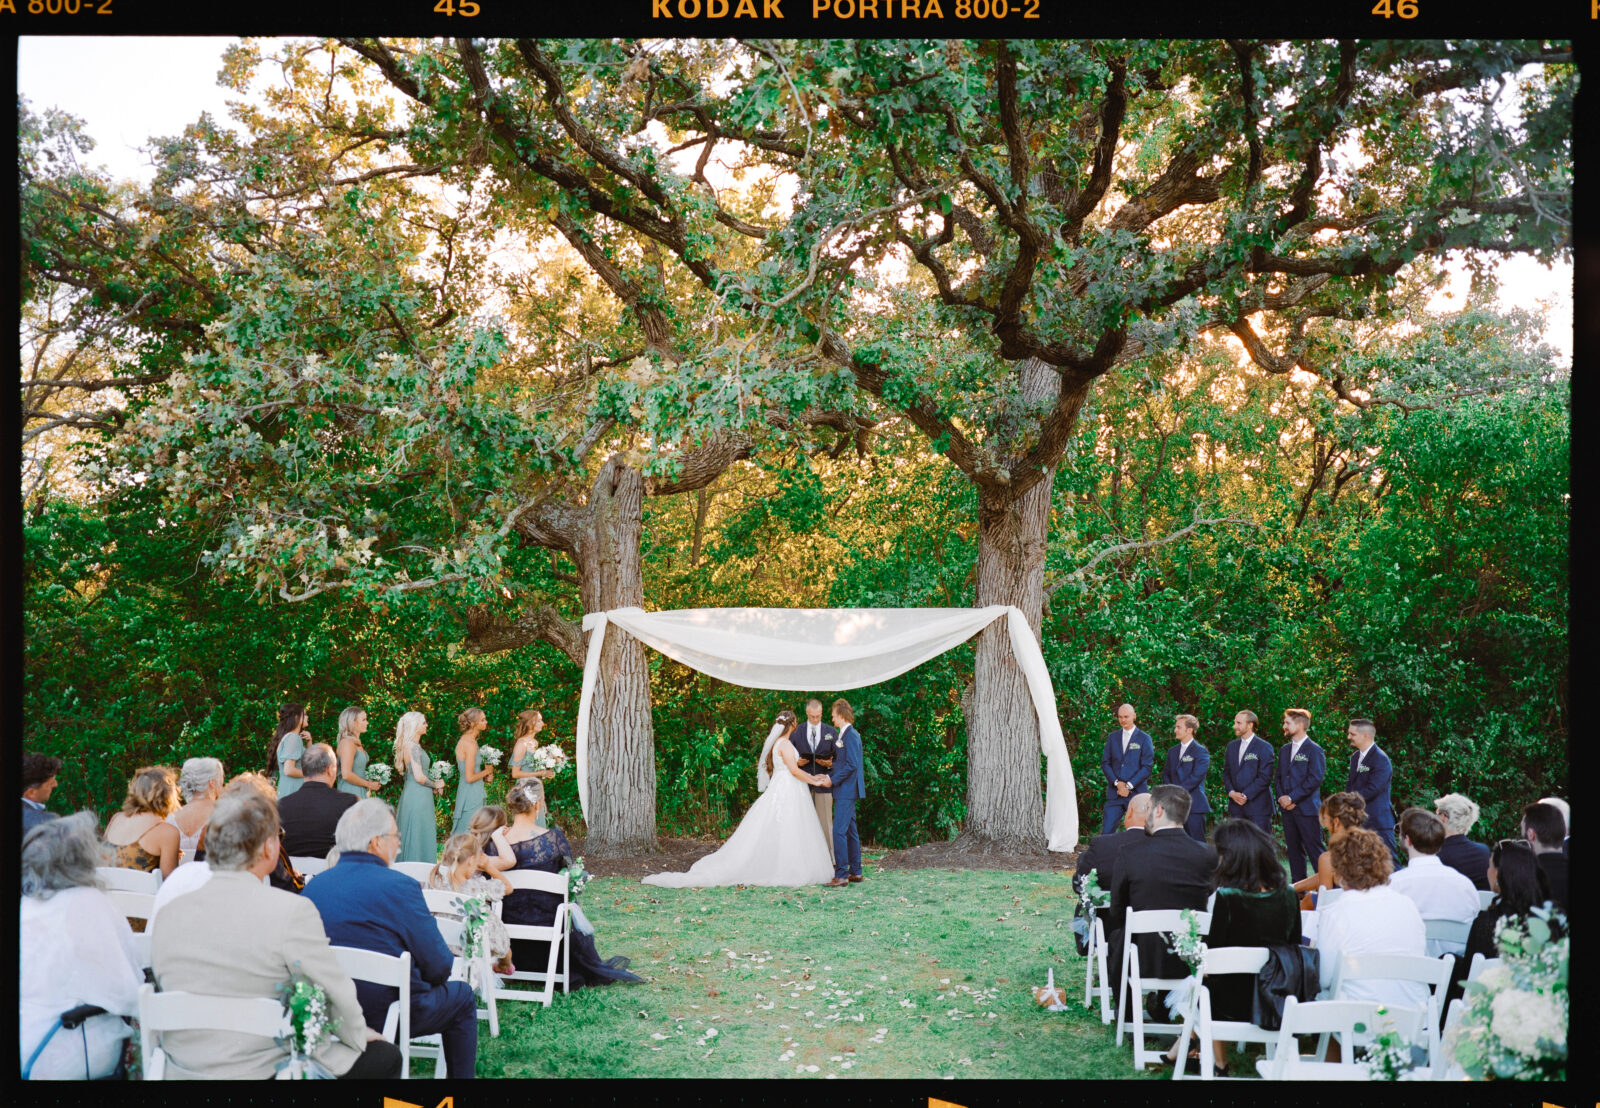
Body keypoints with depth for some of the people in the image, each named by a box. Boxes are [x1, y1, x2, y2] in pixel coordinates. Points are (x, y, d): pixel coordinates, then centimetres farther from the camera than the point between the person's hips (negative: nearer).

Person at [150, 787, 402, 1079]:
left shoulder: (168, 913, -4)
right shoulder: (292, 912, -21)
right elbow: (335, 994, -10)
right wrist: (359, 1035, 11)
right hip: (264, 1072, -7)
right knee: (386, 1056, 17)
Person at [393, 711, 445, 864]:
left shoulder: (409, 745, 15)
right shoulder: (414, 747, -15)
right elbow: (419, 777, -21)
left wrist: (433, 786, 12)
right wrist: (436, 785, -4)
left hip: (410, 794, 10)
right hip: (418, 797, -10)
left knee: (410, 837, 12)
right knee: (419, 838, -7)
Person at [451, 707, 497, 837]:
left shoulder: (464, 739, 10)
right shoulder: (471, 744, -20)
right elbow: (469, 777, -22)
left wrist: (484, 777, 9)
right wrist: (487, 771, -7)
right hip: (472, 795, -10)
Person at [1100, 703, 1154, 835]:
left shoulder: (1144, 739, 2)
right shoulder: (1112, 737, 12)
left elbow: (1147, 767, -4)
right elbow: (1105, 763, 8)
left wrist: (1129, 786, -11)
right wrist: (1117, 783, -7)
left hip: (1136, 793, -3)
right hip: (1114, 792, 3)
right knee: (1106, 831, -4)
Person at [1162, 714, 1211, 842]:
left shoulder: (1201, 752, -5)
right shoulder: (1172, 752, 17)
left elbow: (1196, 777, -13)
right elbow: (1165, 773, 17)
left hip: (1194, 805, -6)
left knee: (1196, 842, -5)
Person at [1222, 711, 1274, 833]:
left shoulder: (1264, 747, -5)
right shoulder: (1232, 746, 15)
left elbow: (1265, 777, -11)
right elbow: (1226, 773, 14)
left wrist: (1246, 795, -15)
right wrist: (1231, 792, -3)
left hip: (1258, 806, -6)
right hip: (1236, 807, 6)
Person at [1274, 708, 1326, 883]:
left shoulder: (1314, 750, -6)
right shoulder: (1284, 750, 16)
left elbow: (1315, 779, -13)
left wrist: (1292, 798, -14)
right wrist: (1282, 798, 0)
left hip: (1307, 809, -7)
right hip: (1287, 809, 7)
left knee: (1314, 850, -8)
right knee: (1294, 850, 9)